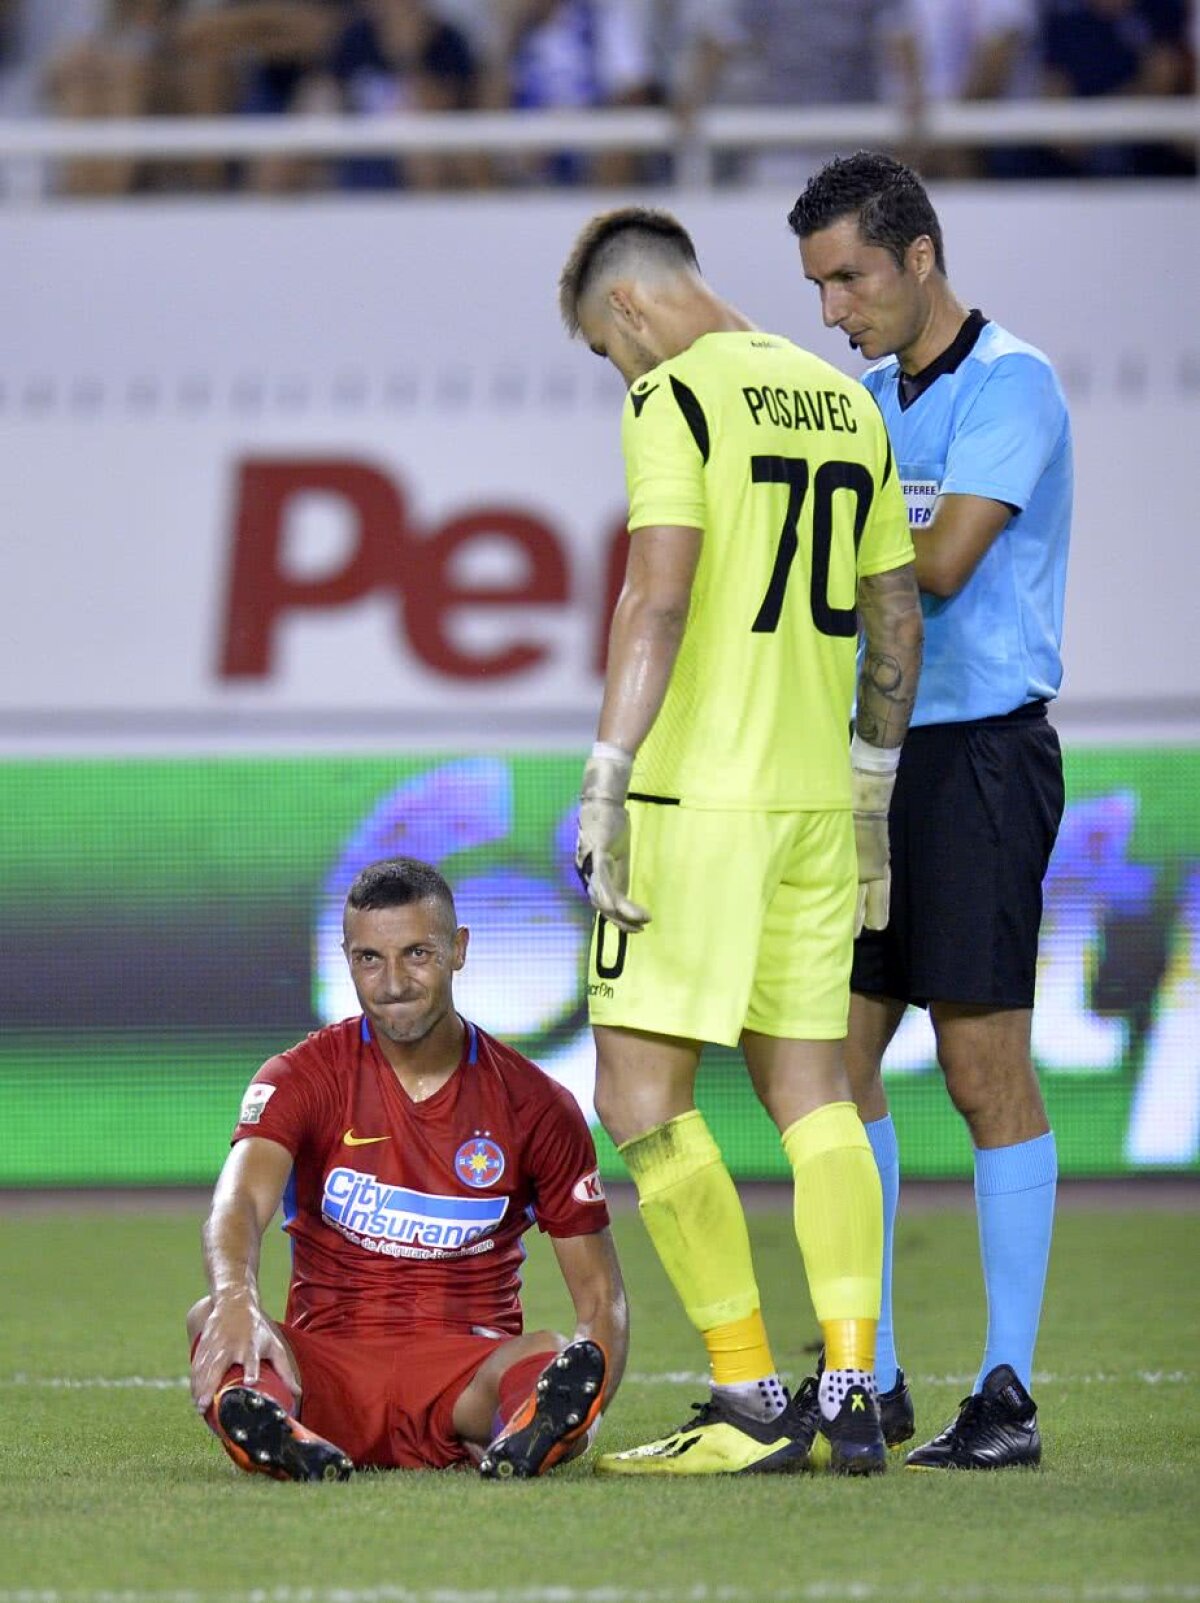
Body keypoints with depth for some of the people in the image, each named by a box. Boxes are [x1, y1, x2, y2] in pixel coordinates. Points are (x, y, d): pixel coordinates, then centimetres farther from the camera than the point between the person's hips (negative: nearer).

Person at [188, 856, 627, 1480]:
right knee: (211, 1319, -31)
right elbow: (240, 1200, -18)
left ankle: (528, 1437, -67)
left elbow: (600, 1294, 6)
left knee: (549, 1355, -33)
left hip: (468, 1374, 0)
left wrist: (588, 1402, -18)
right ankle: (276, 1435, -64)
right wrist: (235, 1302, -43)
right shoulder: (303, 1077, 3)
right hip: (328, 1367, 0)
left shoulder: (534, 1104, 6)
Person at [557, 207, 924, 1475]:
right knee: (808, 1084, 12)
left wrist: (606, 783, -19)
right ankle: (851, 1397, 7)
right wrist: (872, 792, 26)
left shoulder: (676, 399, -8)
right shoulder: (844, 403, 14)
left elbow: (657, 598, -19)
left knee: (641, 1095, -3)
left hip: (697, 791, -7)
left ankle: (755, 1404, -6)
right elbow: (894, 620, 18)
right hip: (816, 792, 8)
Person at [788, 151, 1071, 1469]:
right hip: (873, 760, 8)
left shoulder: (1010, 383, -8)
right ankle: (869, 1378, 13)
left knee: (986, 1072, -6)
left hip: (978, 756, -8)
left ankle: (1007, 1396, -3)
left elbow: (939, 564, -16)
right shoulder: (866, 398, 16)